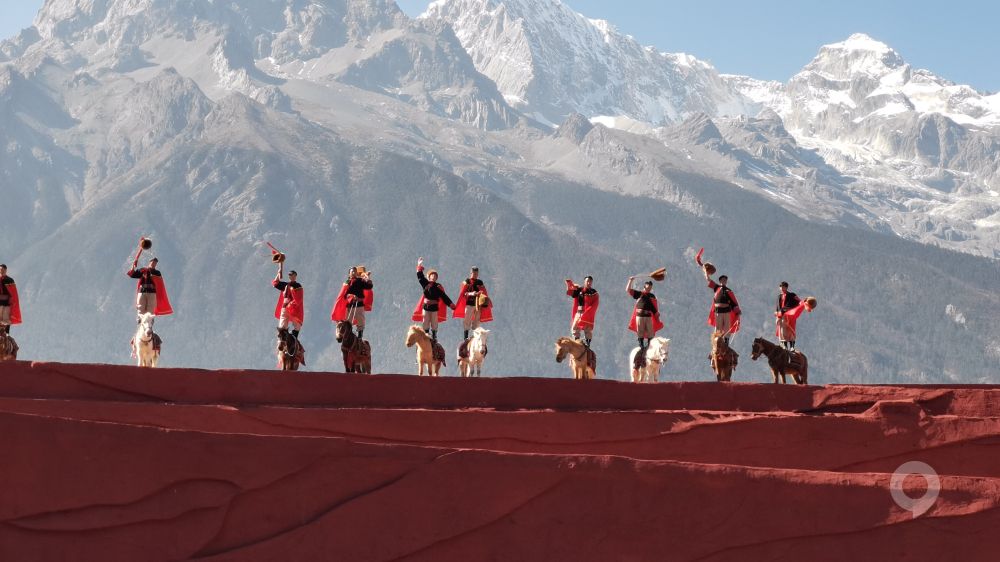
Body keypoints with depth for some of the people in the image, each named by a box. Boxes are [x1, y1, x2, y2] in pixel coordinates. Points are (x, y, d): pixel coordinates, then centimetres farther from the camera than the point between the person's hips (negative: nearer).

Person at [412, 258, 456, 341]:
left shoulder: (438, 287, -6)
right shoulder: (425, 283, 1)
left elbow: (443, 296, -7)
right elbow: (420, 276, 11)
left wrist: (451, 304, -12)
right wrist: (420, 266, 12)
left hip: (434, 307, -3)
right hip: (425, 306, 3)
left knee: (434, 324, 3)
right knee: (425, 323, 8)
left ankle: (434, 338, 9)